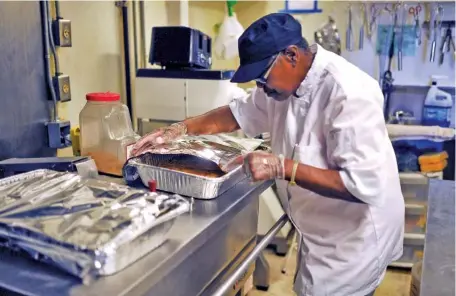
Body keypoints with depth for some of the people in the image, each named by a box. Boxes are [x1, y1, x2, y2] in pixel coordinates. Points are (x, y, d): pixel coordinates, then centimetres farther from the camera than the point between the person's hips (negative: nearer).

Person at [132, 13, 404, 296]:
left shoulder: (349, 93, -29)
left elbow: (365, 185, -33)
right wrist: (178, 129, -4)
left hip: (354, 241, -7)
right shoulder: (285, 81, -4)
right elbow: (239, 114, 7)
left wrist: (282, 168, -33)